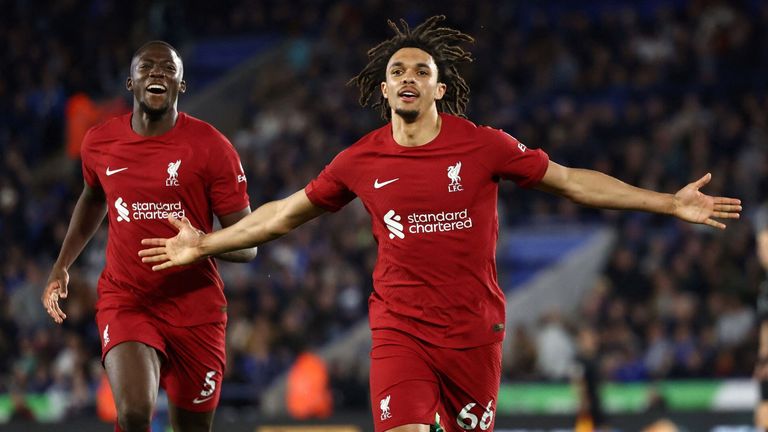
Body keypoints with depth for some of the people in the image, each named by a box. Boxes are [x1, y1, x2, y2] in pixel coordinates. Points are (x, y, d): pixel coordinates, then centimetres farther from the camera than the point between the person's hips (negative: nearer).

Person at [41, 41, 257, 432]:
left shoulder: (211, 146, -8)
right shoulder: (99, 143, 2)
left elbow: (247, 245, -7)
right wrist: (61, 266, 18)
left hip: (195, 308, -1)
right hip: (124, 300, 1)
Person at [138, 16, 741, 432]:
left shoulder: (483, 146, -3)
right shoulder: (361, 162, 1)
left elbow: (571, 181, 4)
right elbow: (288, 213, 15)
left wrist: (670, 204, 1)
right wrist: (206, 245, 16)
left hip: (474, 329, 0)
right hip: (399, 329, 0)